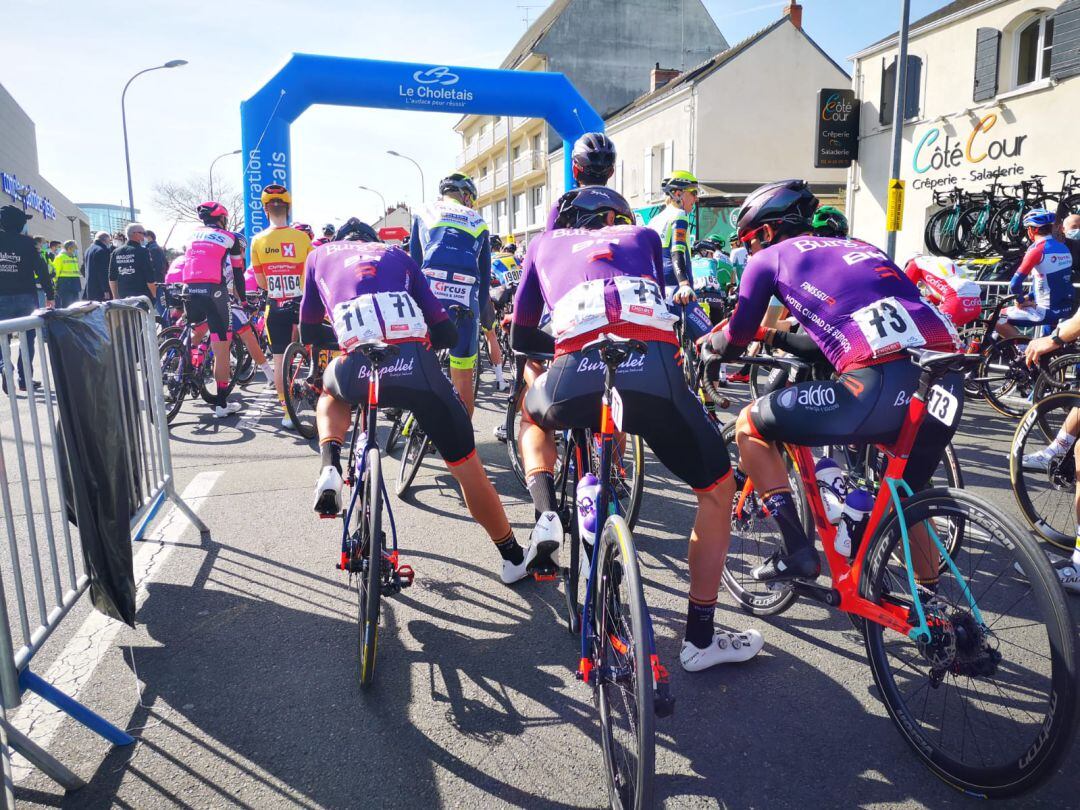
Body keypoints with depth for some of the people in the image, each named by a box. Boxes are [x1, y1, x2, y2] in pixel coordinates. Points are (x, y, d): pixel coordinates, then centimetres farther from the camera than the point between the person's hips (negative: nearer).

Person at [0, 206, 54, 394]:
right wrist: (49, 294, 1)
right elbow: (41, 269, -6)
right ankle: (25, 379, 10)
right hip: (26, 297, -1)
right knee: (27, 337, 10)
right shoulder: (27, 242, -5)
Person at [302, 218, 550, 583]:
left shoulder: (320, 255, 29)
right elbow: (446, 332, 24)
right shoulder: (397, 254, 30)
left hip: (358, 367, 0)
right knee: (467, 466, 15)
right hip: (417, 364, 0)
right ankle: (514, 557, 26)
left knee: (332, 395, 39)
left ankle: (330, 470, 13)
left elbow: (309, 333, 34)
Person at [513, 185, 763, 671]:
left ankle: (546, 517, 16)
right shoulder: (642, 236, 34)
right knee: (718, 490, 22)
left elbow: (520, 337, 36)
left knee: (533, 415, 39)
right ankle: (700, 638, 26)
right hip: (654, 373, 0)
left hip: (576, 376, 1)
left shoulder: (544, 243, 32)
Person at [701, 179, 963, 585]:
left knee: (750, 426, 12)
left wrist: (708, 346, 41)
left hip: (883, 383, -7)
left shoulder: (770, 257, 15)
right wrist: (776, 337, 51)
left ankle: (795, 550, 9)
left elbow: (737, 337, 20)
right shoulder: (855, 247, 33)